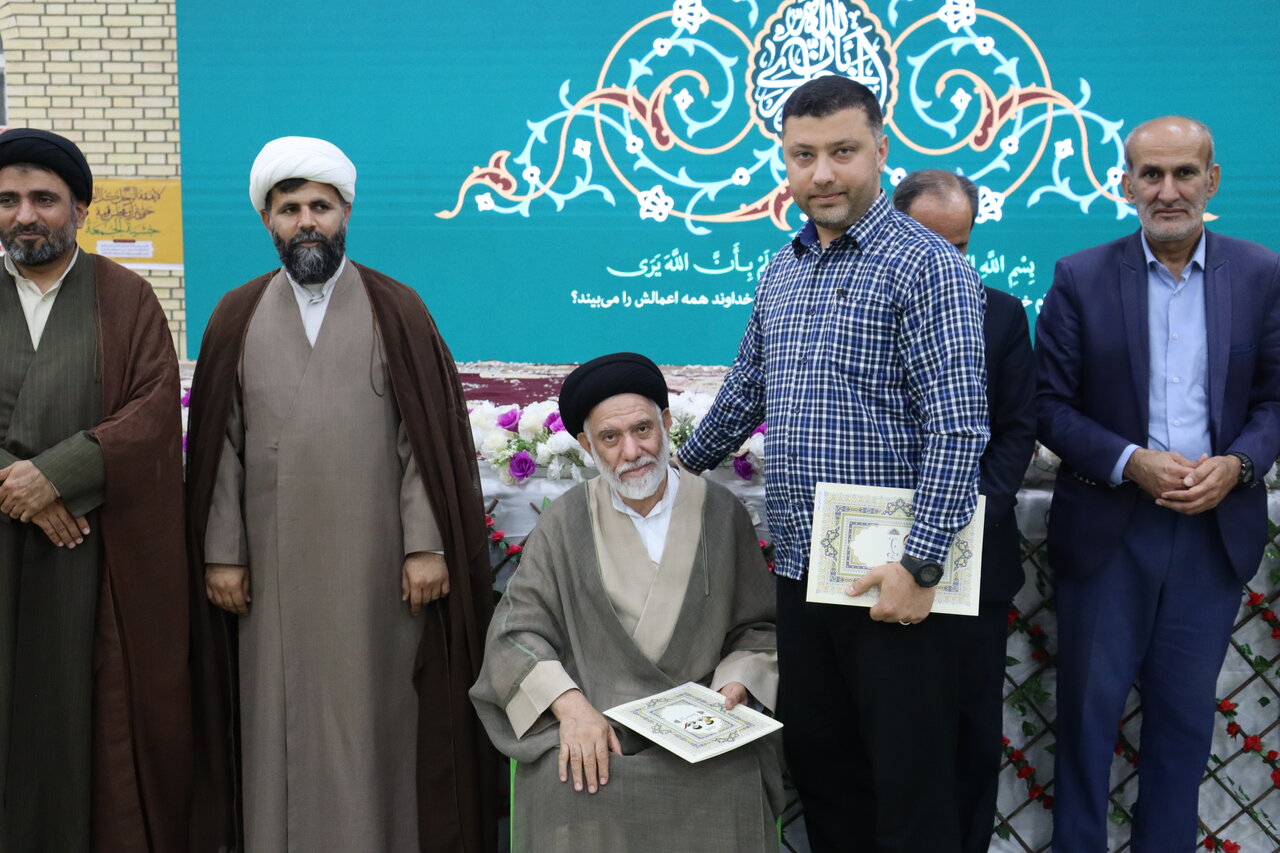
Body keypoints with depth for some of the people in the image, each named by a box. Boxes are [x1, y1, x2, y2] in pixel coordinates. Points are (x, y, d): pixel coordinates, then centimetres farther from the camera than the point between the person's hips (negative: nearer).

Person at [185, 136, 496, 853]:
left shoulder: (397, 310, 1)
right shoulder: (237, 316, 7)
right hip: (275, 567, 2)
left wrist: (427, 545, -9)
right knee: (284, 718, 7)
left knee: (377, 711, 3)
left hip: (376, 563, -2)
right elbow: (220, 443, 6)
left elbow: (431, 435, -3)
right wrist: (221, 551, 1)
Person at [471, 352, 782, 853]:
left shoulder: (721, 514, 6)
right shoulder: (565, 523, 5)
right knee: (566, 790, -30)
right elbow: (516, 633, 0)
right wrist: (570, 705, -15)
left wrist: (735, 687, -8)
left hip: (700, 725, 1)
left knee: (732, 789, -28)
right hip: (588, 720, 0)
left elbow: (756, 627, 11)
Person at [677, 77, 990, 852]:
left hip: (893, 580, -6)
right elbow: (744, 394, 24)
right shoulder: (780, 273, 12)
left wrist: (920, 565, -21)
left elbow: (959, 430, -17)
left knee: (911, 789, 5)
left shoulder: (925, 265, -10)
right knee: (816, 762, 17)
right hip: (799, 569, 7)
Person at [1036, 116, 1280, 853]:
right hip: (1108, 527, -1)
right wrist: (1129, 462, -18)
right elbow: (1051, 405, -4)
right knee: (1090, 705, 9)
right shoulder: (1081, 279, -3)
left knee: (1185, 708, 12)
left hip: (1216, 528, 2)